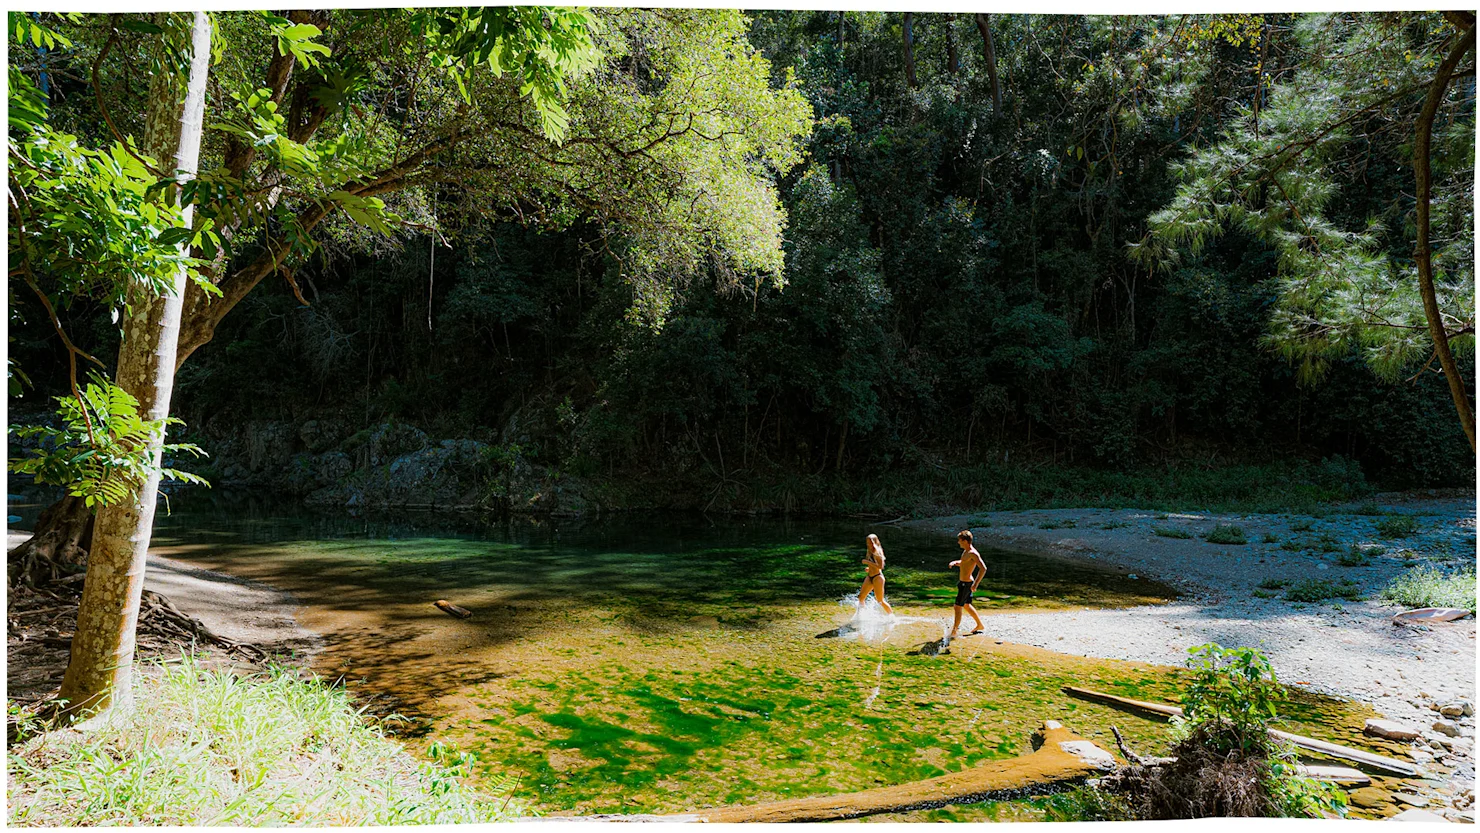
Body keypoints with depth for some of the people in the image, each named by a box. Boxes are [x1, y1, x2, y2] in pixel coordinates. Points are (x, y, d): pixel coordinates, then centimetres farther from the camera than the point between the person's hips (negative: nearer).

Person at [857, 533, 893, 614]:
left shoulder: (878, 552, -14)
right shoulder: (870, 552, 11)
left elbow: (880, 566, -23)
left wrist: (868, 562, -22)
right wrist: (869, 568, 9)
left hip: (878, 577, -8)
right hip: (869, 577, 9)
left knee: (880, 601, -3)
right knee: (861, 597, 6)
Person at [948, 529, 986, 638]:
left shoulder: (973, 553, -21)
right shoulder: (966, 552, 8)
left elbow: (983, 568, -28)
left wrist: (975, 584, -29)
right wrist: (955, 562, 5)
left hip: (966, 584, -10)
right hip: (964, 582, 10)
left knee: (958, 606, -3)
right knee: (967, 605, 21)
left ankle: (954, 631, 5)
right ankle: (980, 625, 34)